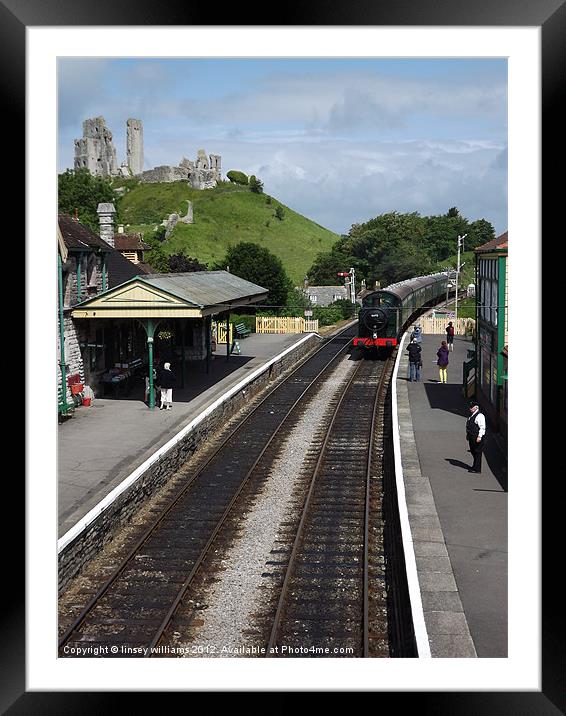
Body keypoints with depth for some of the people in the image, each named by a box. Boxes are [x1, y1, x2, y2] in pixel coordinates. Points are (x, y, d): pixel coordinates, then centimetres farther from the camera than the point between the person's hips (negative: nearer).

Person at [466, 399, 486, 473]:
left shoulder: (480, 416, -14)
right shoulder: (471, 416, 16)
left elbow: (482, 427, -19)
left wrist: (479, 437, -24)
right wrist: (467, 434, 22)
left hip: (477, 437, -10)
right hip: (472, 437, 10)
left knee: (477, 452, -3)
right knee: (473, 452, 16)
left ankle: (477, 468, 2)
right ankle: (475, 466, 29)